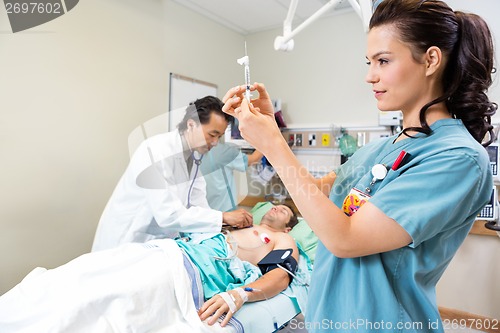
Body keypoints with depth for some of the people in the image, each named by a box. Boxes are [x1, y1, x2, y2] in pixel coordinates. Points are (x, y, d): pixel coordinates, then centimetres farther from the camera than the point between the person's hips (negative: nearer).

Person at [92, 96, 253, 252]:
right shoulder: (157, 150, -25)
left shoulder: (194, 154, -1)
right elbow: (168, 215, -31)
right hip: (125, 242, -6)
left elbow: (198, 206, -3)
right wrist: (223, 217, -27)